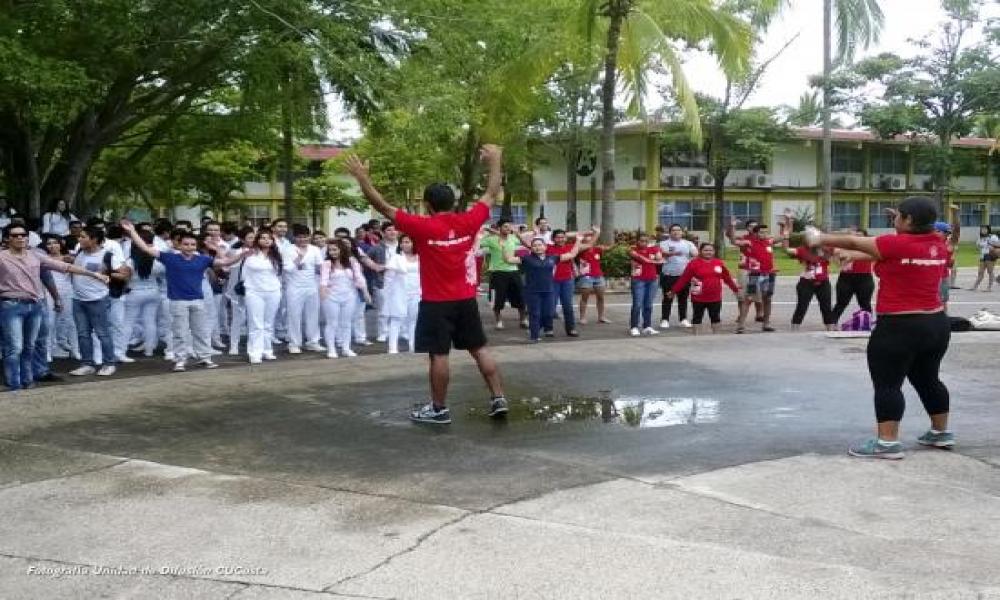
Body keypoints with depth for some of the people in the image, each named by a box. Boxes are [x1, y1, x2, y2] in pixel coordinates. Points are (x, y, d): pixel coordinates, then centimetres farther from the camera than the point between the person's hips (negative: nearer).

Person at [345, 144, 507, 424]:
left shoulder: (422, 227, -13)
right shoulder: (468, 222, -3)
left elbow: (384, 207, -10)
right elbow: (491, 194, 10)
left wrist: (362, 178, -3)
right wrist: (495, 161, 20)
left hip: (436, 303, -4)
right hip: (466, 300, 4)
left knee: (438, 354, 2)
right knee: (479, 349, 12)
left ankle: (439, 409, 9)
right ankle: (498, 398, 12)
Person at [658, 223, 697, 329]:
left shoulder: (688, 244, 12)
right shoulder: (665, 243, -1)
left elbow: (695, 254, 3)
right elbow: (663, 253, -21)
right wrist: (673, 253, -41)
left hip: (684, 275, 3)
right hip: (669, 275, -3)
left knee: (683, 298, 9)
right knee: (668, 298, -1)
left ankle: (683, 319, 17)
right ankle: (664, 320, 4)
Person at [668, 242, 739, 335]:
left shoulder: (719, 263, 4)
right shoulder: (694, 263, -8)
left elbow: (727, 278, 12)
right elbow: (684, 279, -7)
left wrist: (736, 290, 16)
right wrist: (674, 291, -7)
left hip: (715, 298, 3)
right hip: (699, 298, -3)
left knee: (716, 317, 13)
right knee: (697, 318, 5)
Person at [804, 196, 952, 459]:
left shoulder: (897, 244, -15)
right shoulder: (938, 245, 6)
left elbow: (854, 242, -4)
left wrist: (820, 238, 9)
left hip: (899, 328, -8)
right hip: (936, 324, 8)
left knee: (887, 384, -3)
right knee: (927, 380, 21)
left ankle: (888, 443, -5)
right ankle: (941, 432, 31)